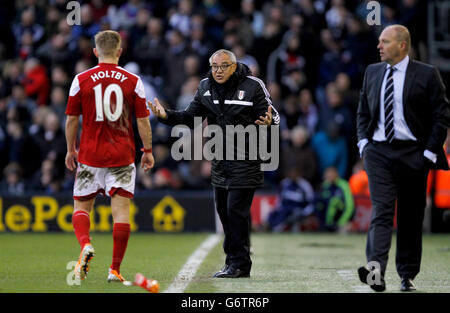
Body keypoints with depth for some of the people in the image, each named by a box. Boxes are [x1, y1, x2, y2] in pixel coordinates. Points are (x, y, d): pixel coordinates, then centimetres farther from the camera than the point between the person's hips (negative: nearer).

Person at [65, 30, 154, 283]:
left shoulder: (82, 80, -1)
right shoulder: (132, 81, -1)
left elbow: (72, 119, 4)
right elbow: (143, 120, 0)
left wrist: (71, 150, 16)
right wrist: (148, 151, 11)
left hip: (90, 155, 0)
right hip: (122, 156, 0)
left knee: (81, 206, 11)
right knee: (121, 209, 1)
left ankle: (85, 245, -17)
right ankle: (115, 269, -3)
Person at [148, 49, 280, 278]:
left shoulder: (253, 86, -9)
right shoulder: (206, 87, 6)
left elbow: (273, 115, -6)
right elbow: (191, 118, 14)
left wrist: (269, 122, -30)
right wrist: (166, 116, -1)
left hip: (245, 159, -6)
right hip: (219, 162, 6)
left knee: (236, 211, -10)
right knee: (223, 210, 11)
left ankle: (239, 264, -3)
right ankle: (233, 260, 23)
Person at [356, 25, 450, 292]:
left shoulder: (426, 74, -2)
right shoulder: (372, 72, 11)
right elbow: (363, 111, 21)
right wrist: (364, 141, 6)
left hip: (412, 154, -2)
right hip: (378, 152, 2)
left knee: (411, 217, 6)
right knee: (381, 211, -13)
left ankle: (408, 275, 16)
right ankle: (376, 271, -26)